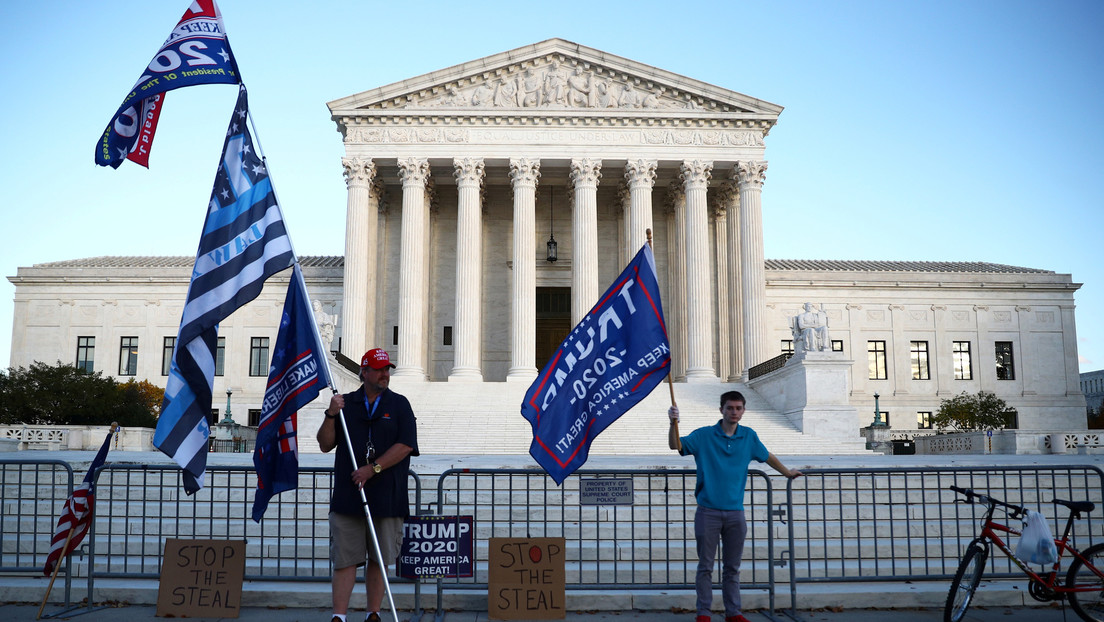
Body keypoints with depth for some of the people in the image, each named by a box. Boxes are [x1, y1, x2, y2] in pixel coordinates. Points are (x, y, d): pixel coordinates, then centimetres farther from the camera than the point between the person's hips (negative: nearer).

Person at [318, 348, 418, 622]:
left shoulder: (399, 405, 7)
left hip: (387, 497, 0)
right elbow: (325, 445, 8)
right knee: (345, 558, -2)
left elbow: (405, 445, -5)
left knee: (378, 559, 8)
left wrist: (373, 468, -13)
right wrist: (331, 415, -8)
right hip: (347, 497, 1)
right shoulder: (345, 403, 11)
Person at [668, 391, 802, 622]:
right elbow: (676, 445, -11)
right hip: (708, 512, -3)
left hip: (735, 513, 3)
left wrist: (787, 472, 35)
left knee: (732, 567, 10)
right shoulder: (704, 435, -2)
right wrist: (673, 424, -29)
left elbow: (766, 456, 24)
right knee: (705, 566, 2)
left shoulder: (749, 436, 8)